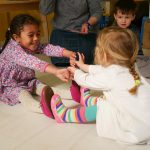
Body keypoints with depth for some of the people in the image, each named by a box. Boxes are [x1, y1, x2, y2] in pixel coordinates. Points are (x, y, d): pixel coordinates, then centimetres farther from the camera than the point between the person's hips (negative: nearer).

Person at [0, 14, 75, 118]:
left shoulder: (33, 45, -6)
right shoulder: (13, 49, -32)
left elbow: (48, 48, -21)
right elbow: (30, 61, -49)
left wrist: (67, 53, -40)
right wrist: (55, 71, -63)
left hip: (28, 81, 7)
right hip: (10, 86, -7)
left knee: (46, 89, -12)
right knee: (23, 94, -34)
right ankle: (42, 107, -59)